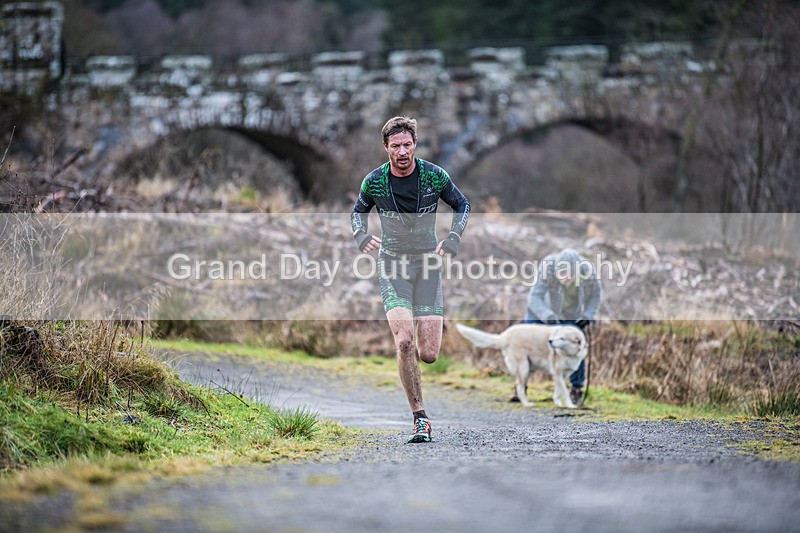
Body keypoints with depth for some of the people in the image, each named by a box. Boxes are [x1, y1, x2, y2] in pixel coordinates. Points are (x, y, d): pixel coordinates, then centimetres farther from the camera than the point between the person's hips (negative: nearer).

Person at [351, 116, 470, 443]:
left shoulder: (434, 176, -7)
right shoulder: (374, 182, -5)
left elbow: (461, 204, 11)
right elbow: (358, 211, 15)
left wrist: (453, 239, -3)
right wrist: (361, 236, -5)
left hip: (428, 261, 1)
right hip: (392, 263, -1)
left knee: (429, 354, -6)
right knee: (404, 342, -21)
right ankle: (420, 418, -13)